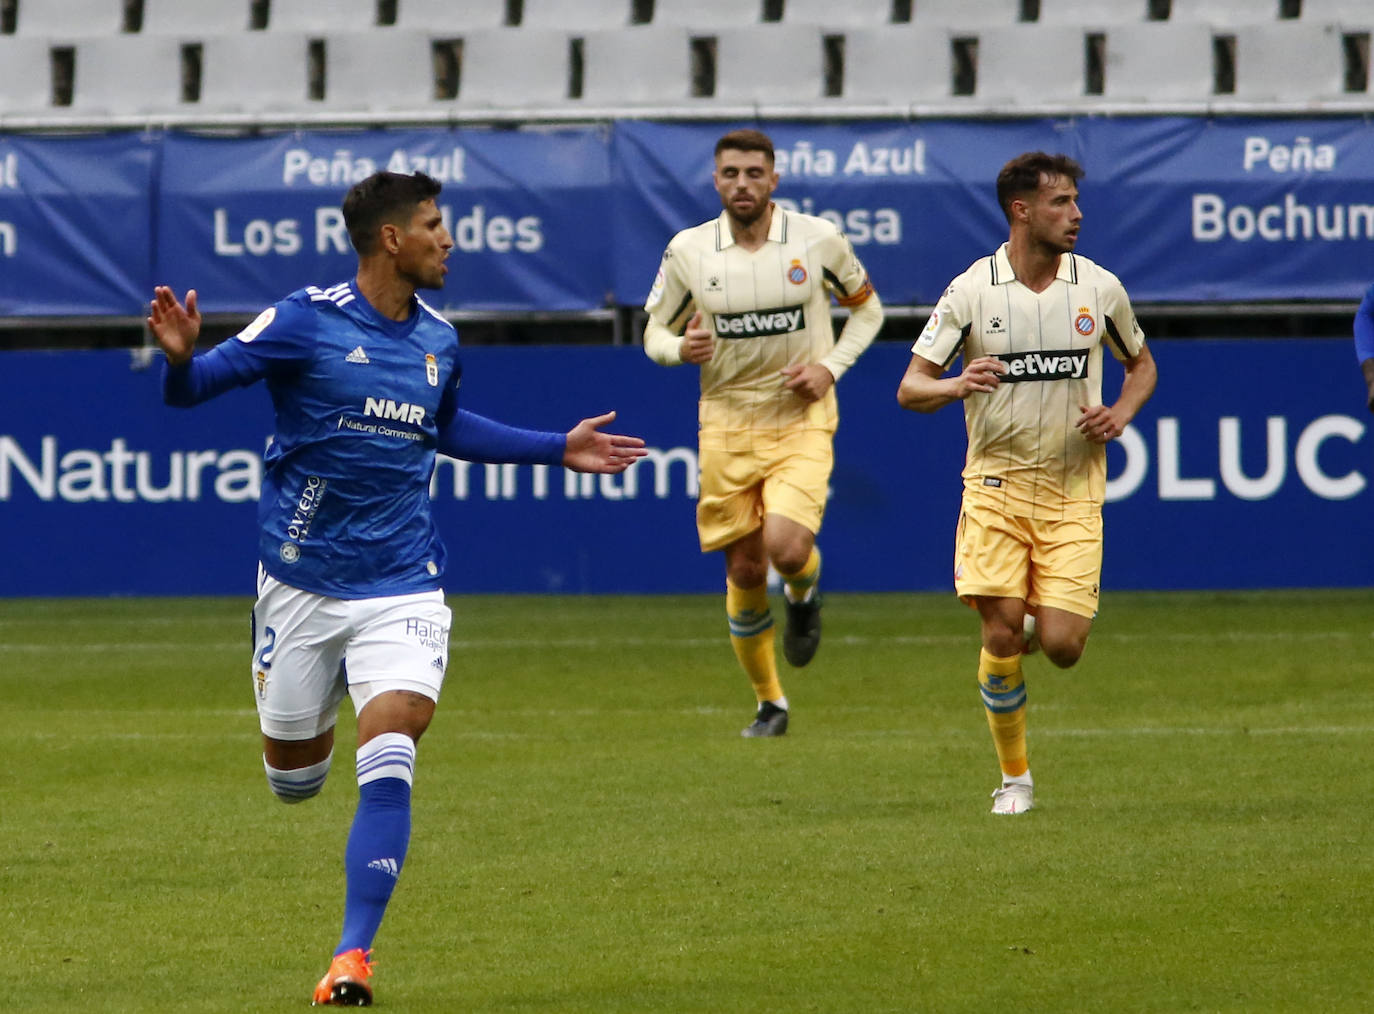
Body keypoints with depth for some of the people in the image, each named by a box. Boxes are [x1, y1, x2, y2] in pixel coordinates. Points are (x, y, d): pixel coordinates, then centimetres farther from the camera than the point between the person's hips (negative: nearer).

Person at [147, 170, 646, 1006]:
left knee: (387, 762, -18)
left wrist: (558, 450, 26)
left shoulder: (437, 340, 6)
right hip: (302, 582, -2)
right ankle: (324, 703, 50)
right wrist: (181, 357, -35)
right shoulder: (307, 321, -10)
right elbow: (193, 388, -11)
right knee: (294, 776, 12)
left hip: (402, 584, 2)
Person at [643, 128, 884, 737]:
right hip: (726, 426, 2)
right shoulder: (687, 251, -3)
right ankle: (769, 703, 22)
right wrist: (682, 348, -17)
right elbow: (655, 333, 7)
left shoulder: (818, 240, -5)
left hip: (802, 421, -2)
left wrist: (832, 367, -5)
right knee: (745, 572, 3)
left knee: (787, 547, -23)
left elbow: (866, 306, 11)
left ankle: (804, 595, 15)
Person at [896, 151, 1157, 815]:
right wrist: (957, 385, -26)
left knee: (1061, 647, -10)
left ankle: (1042, 619, 28)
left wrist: (1120, 413, -2)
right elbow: (910, 389, -4)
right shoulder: (972, 291, -5)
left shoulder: (1099, 288, 2)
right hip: (997, 482, -1)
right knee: (1001, 638, -9)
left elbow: (1141, 365, 19)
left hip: (1074, 492, 1)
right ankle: (1014, 779, 9)